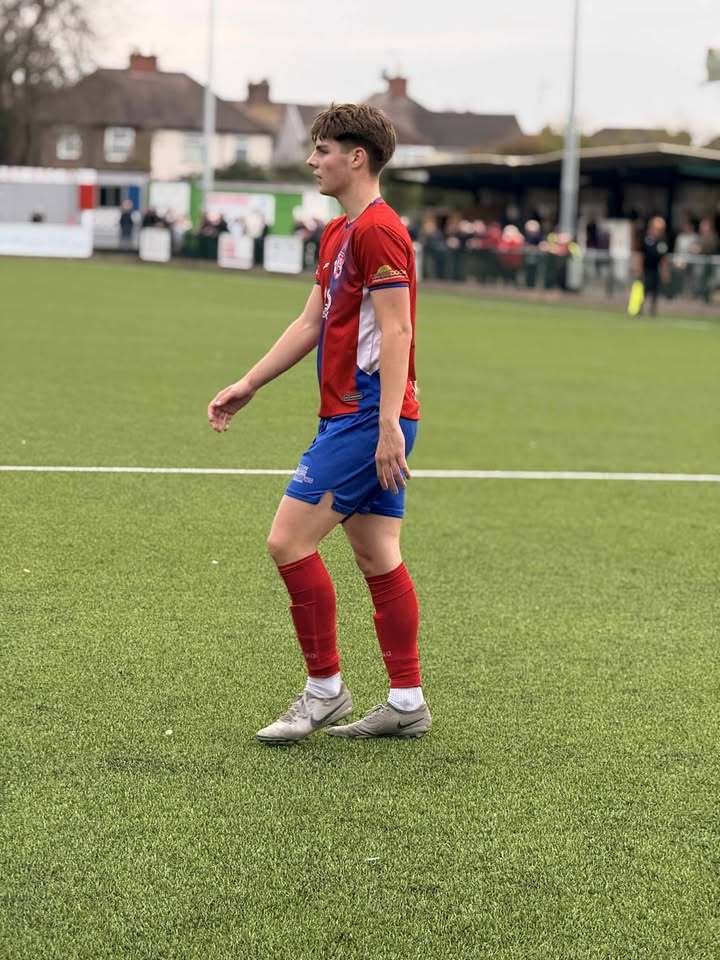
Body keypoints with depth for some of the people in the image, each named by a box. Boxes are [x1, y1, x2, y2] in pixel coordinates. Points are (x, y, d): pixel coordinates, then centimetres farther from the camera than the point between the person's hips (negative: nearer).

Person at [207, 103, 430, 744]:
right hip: (353, 417, 10)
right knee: (378, 556, 9)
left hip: (367, 419, -10)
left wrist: (388, 425, -25)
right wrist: (248, 386, 22)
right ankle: (407, 702, 12)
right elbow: (312, 322, 24)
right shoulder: (339, 233, 18)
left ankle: (324, 689, 0)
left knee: (290, 540, -9)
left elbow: (396, 331, -20)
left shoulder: (379, 230, -13)